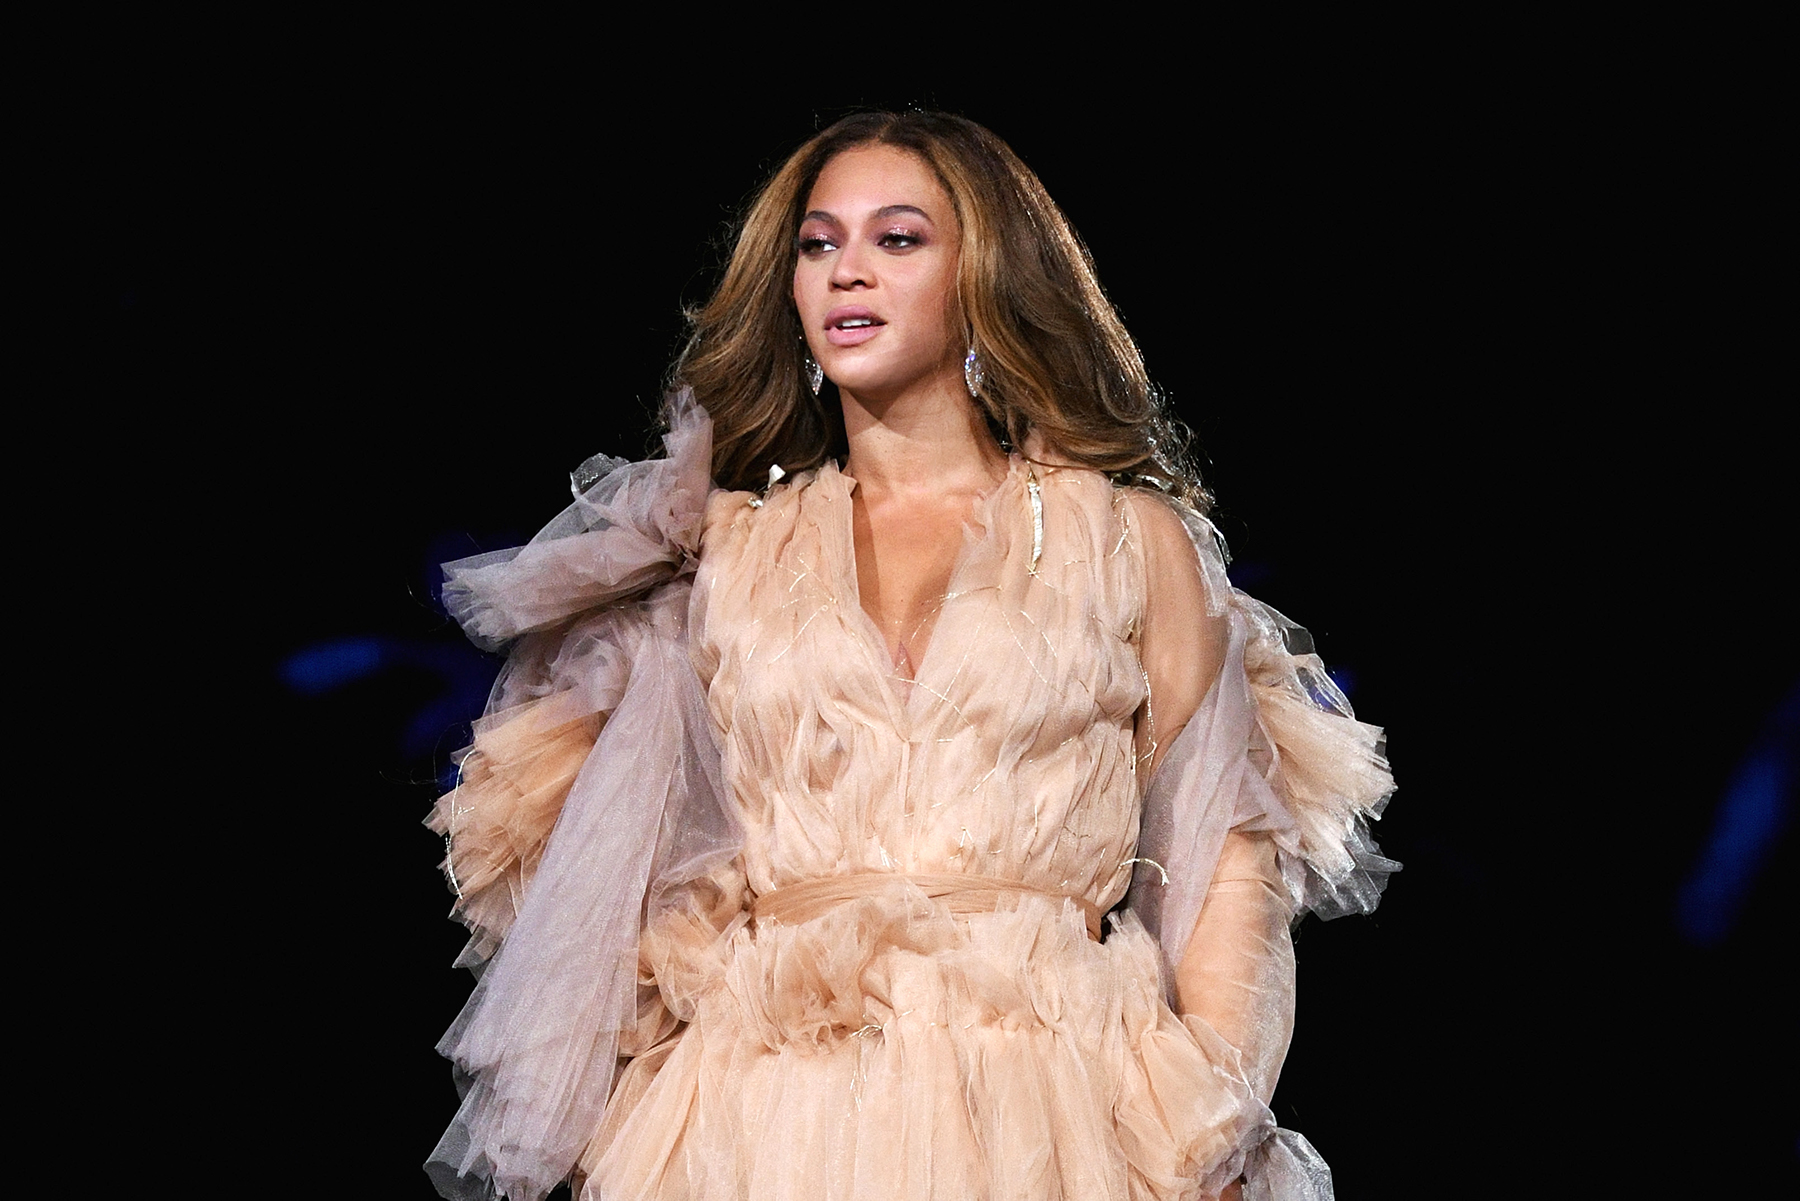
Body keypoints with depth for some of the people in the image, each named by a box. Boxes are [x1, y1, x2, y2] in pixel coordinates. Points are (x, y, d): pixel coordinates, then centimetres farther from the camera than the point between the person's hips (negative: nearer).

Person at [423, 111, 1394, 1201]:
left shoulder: (1129, 538, 8)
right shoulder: (724, 544, 12)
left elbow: (1227, 855, 5)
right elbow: (627, 848, 10)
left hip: (1037, 1110, -1)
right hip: (758, 1113, 1)